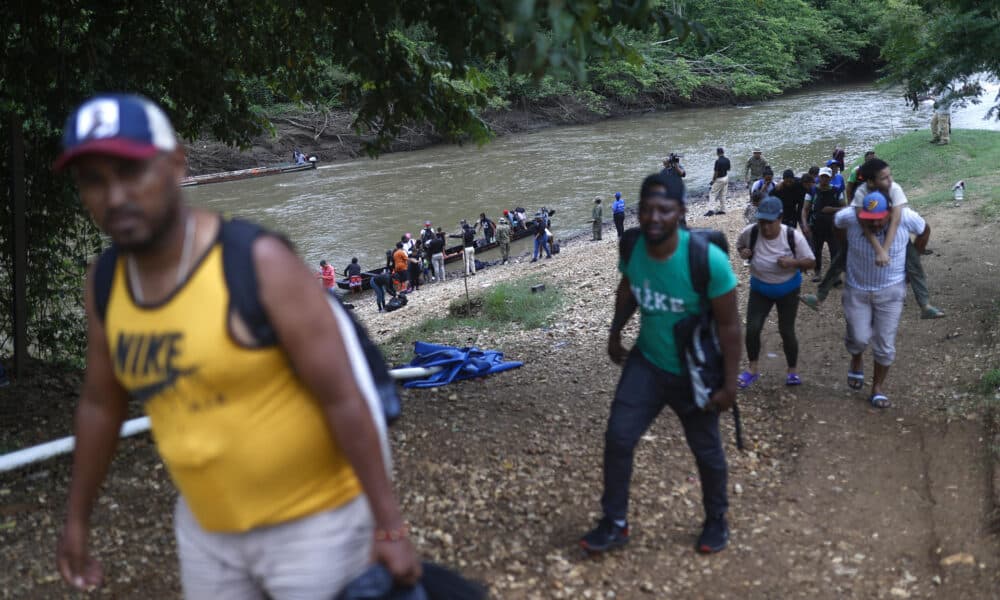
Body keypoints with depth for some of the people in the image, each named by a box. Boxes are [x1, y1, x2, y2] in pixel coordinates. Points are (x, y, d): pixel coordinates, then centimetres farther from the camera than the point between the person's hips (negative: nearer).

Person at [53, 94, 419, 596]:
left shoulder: (260, 263, -23)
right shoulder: (104, 284, -4)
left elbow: (343, 398, -21)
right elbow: (100, 404, 11)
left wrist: (388, 525, -20)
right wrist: (77, 518, 18)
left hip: (312, 522, -6)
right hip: (206, 527, 6)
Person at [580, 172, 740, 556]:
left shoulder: (707, 259, -29)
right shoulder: (632, 247, -15)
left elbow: (728, 325, -20)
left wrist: (729, 384, -17)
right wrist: (615, 333, 16)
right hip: (646, 362, 3)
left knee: (706, 451, 15)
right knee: (618, 437, -3)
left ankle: (716, 521, 40)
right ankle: (615, 523, 16)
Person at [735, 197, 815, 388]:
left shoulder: (793, 236, -23)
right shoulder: (750, 233, -20)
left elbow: (811, 262, -13)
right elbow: (740, 244, 5)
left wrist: (792, 262, -33)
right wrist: (743, 251, -20)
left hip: (788, 290, -1)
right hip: (759, 290, 1)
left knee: (786, 332, 5)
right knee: (752, 329, -5)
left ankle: (793, 370, 28)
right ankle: (753, 369, 18)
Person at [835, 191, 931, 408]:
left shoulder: (905, 218, -20)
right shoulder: (849, 217, -21)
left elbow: (925, 230, 3)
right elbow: (836, 221, 5)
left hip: (890, 291, 0)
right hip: (857, 289, 0)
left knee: (885, 344, 4)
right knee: (859, 337, -1)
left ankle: (878, 388, 22)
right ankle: (856, 361, 36)